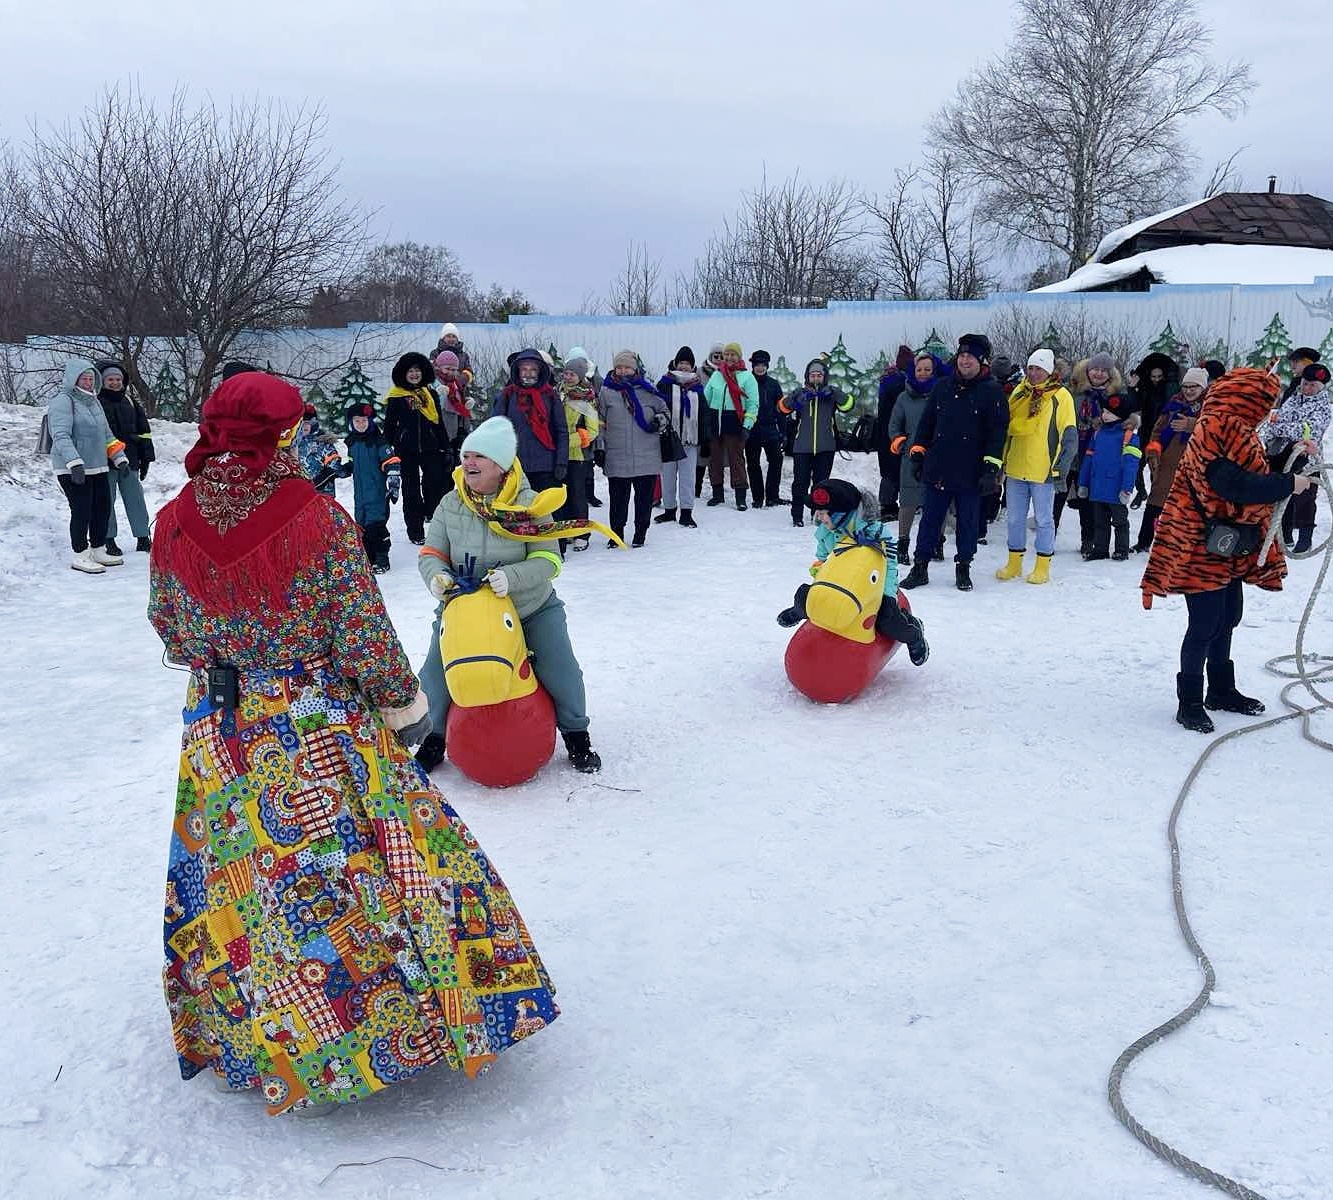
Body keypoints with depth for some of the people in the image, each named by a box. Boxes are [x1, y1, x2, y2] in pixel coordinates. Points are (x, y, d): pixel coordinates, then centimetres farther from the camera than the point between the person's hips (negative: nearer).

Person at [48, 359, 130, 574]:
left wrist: (120, 458, 19)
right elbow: (61, 436, -20)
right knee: (82, 511, -8)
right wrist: (74, 462, -30)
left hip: (98, 467, 8)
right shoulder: (62, 401, -9)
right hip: (72, 471, -8)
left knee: (103, 508, 10)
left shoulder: (94, 402, 18)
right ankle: (80, 556, 2)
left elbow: (106, 435, 25)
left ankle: (98, 551, 23)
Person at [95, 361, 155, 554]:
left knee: (135, 499, 6)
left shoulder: (130, 402, 13)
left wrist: (145, 458, 12)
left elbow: (144, 431, 16)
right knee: (107, 501, 2)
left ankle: (143, 539, 11)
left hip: (129, 460, 4)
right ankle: (108, 540, 10)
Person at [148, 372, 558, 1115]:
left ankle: (259, 1043, 38)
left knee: (232, 881, 19)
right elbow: (365, 636, -16)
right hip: (320, 733, -4)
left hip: (220, 739, 5)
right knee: (339, 874, 10)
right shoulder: (319, 520, -19)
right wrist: (405, 707, -2)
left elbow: (170, 629, 7)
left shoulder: (175, 524, -6)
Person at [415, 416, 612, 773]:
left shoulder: (528, 504, -15)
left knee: (560, 672, -3)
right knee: (435, 675, 1)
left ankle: (576, 735, 23)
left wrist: (511, 577, -36)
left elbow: (547, 560, -19)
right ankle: (434, 739, 27)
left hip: (532, 609, -2)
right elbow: (431, 553, -2)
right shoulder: (450, 505, -6)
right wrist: (436, 576, -26)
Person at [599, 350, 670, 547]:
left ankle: (641, 532, 20)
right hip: (617, 458, 0)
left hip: (647, 457, 1)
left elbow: (663, 409, 18)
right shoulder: (606, 392, 5)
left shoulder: (647, 391, 5)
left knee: (644, 497, 6)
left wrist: (661, 420, -4)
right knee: (618, 497, 4)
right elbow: (600, 422, 11)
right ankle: (616, 533, 18)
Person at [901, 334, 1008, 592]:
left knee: (968, 522, 7)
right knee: (930, 519, 7)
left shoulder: (992, 391, -3)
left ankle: (963, 568, 21)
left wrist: (992, 468, -12)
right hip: (937, 468, 3)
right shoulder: (943, 387, 9)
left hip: (970, 473, -3)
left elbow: (998, 432, -6)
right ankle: (920, 567, 14)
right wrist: (917, 453, 11)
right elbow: (926, 423, 16)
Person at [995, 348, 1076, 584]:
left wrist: (1062, 466, -12)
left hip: (1043, 470, -4)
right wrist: (1002, 459, 6)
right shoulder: (1019, 392, 8)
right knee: (1015, 518, 12)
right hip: (1015, 468, 4)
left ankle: (1042, 567, 14)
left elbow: (1070, 437, -5)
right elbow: (1005, 425, 14)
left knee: (1043, 519, 5)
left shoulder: (1061, 396, -4)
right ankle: (1014, 564, 24)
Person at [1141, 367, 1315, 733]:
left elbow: (1254, 470, 18)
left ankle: (1221, 690, 33)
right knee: (1205, 625, -5)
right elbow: (1235, 484, -28)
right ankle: (1189, 702, 6)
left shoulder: (1233, 429, 13)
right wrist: (1288, 484, -20)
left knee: (1227, 619, 19)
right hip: (1204, 547, -11)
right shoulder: (1217, 430, -19)